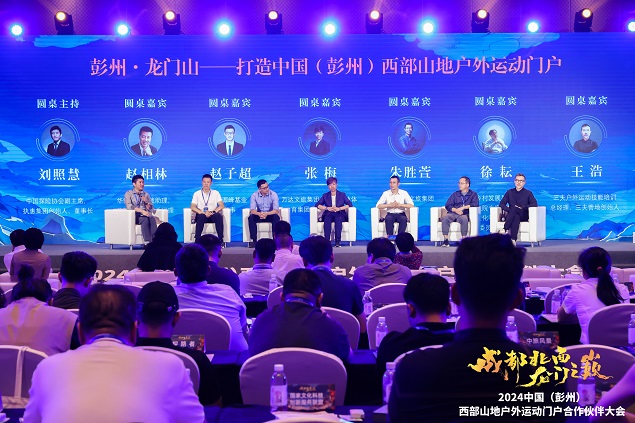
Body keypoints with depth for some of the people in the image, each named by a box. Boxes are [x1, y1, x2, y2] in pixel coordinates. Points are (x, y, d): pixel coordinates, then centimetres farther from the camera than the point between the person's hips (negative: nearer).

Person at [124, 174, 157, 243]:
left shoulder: (146, 195, 21)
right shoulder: (129, 194, 7)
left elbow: (151, 210, 14)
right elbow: (129, 206, -11)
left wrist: (146, 202, -5)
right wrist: (142, 211, -24)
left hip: (145, 215, 4)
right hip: (134, 216, -3)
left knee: (152, 219, -32)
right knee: (145, 219, -36)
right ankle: (147, 242, -46)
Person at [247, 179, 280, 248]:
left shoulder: (273, 194, -15)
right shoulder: (254, 195, -10)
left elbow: (276, 210, -22)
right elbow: (252, 210, -18)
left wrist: (266, 214, -41)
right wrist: (259, 214, -40)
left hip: (270, 215, -1)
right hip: (259, 215, 1)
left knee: (276, 217, -34)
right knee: (251, 217, -28)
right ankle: (253, 240, -24)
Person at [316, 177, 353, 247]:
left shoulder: (342, 195, 17)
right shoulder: (325, 196, 19)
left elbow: (350, 204, 3)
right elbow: (317, 205, 6)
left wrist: (339, 208, -13)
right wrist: (327, 208, -11)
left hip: (340, 215, -1)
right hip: (329, 214, 1)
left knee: (338, 218, -37)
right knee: (327, 219, -35)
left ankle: (338, 241, -44)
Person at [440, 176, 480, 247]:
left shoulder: (473, 194, 16)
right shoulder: (455, 194, 23)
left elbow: (475, 204, -3)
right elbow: (448, 205, 11)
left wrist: (463, 207, -13)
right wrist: (456, 210, -9)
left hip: (464, 214, -3)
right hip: (453, 214, 3)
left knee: (464, 218, -40)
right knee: (445, 218, -31)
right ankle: (445, 240, -33)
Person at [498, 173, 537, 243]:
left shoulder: (528, 193, 15)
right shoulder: (510, 192, 20)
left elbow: (534, 204, 0)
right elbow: (501, 204, 10)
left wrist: (522, 208, -15)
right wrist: (509, 210, -11)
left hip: (523, 216, -1)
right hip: (511, 216, 1)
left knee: (514, 208, -35)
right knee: (516, 217, -37)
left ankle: (505, 229, -44)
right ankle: (513, 240, -51)